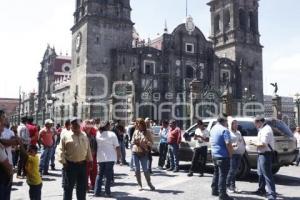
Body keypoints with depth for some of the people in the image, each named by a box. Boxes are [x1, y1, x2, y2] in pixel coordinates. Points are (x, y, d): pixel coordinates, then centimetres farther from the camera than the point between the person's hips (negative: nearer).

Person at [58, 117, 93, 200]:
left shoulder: (84, 135, 10)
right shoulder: (65, 135, -3)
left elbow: (88, 149, 14)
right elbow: (61, 150, -6)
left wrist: (90, 161, 11)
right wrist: (63, 161, -13)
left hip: (82, 164, 4)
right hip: (70, 164, -4)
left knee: (82, 186, 13)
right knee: (68, 186, 4)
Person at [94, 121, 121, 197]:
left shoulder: (97, 134, 1)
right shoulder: (112, 134, -9)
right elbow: (117, 146, -8)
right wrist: (119, 155, 4)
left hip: (100, 158, 4)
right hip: (110, 157, -4)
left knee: (99, 174, 13)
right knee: (108, 175, 4)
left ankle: (97, 192, 13)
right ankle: (107, 192, 6)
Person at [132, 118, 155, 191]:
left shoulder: (147, 132, -2)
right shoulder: (136, 132, 8)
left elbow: (151, 142, -2)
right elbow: (133, 141, 15)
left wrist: (146, 142, -20)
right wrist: (135, 142, -6)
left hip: (143, 153, -3)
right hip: (135, 152, 3)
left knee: (145, 169, 0)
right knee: (137, 169, 7)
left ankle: (149, 183, 17)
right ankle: (140, 185, 18)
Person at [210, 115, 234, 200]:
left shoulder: (213, 129, 11)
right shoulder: (224, 130, -16)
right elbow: (228, 144, -23)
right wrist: (230, 154, -12)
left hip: (214, 155, 9)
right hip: (223, 156, -8)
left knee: (216, 173, 19)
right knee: (223, 175, -5)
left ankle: (214, 190, 26)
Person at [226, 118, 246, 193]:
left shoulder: (238, 132, 18)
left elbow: (243, 142, 26)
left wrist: (243, 149, 10)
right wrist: (232, 145, -28)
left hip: (239, 154, 7)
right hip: (232, 154, -7)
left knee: (235, 170, 10)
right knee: (232, 170, -10)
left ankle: (233, 186, 17)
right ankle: (227, 186, 0)